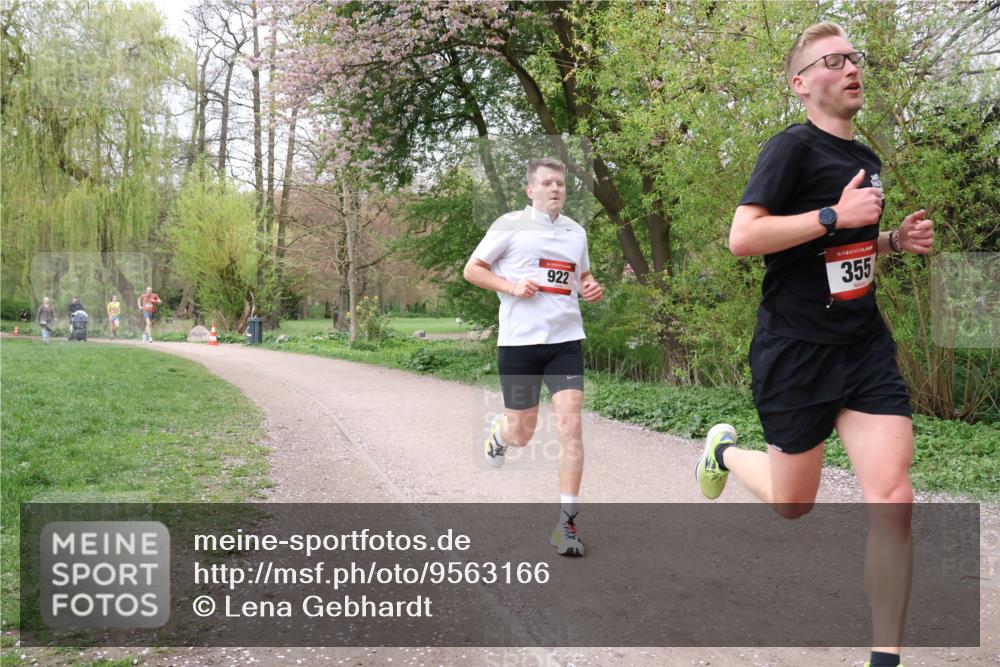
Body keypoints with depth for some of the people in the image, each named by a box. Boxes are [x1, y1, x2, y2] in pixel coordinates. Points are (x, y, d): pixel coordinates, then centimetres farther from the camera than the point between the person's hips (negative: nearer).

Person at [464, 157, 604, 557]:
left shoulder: (576, 232, 12)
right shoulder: (511, 225, -2)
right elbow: (472, 270, 1)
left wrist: (592, 289, 3)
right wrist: (512, 287, -14)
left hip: (566, 340, 3)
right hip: (519, 341, -3)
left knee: (570, 425, -11)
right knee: (522, 433, 7)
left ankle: (566, 523, -4)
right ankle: (500, 435, 47)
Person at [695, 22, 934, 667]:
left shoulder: (867, 158, 14)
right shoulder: (793, 147, -10)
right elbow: (743, 238, -22)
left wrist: (896, 239, 9)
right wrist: (834, 215, -23)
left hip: (865, 345, 6)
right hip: (795, 349, -6)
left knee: (892, 500, -7)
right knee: (793, 504, 9)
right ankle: (726, 449, 42)